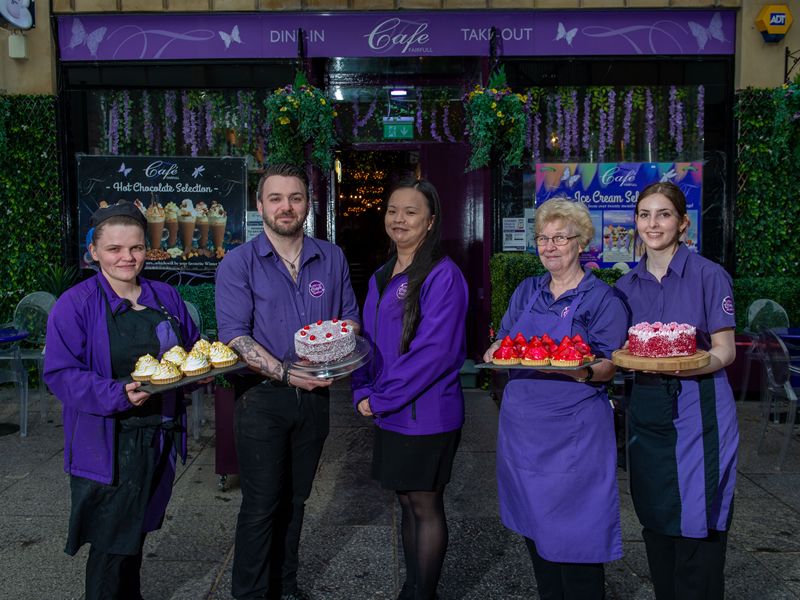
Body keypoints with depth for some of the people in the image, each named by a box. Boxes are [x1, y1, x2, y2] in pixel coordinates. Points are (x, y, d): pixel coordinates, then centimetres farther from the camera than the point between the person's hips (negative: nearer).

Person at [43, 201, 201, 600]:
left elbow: (193, 348, 15)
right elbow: (61, 374, -15)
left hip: (159, 436, 5)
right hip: (106, 444, -5)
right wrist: (119, 395, -28)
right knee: (111, 542, 4)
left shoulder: (166, 298, 5)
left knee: (136, 531, 21)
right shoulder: (75, 304, -11)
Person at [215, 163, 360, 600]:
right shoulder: (238, 263, -6)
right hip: (262, 399, -4)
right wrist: (288, 374, -23)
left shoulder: (331, 258, 5)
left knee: (294, 500, 16)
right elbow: (235, 336, -14)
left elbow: (350, 318, 10)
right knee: (261, 504, 3)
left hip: (315, 397, 4)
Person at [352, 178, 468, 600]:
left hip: (427, 414, -7)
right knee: (407, 502, 18)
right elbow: (369, 341, 14)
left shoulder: (442, 276, -15)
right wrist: (362, 393, -3)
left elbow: (436, 351, -21)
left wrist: (381, 399, -17)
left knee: (426, 505, 7)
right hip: (390, 415, 7)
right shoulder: (380, 279, 10)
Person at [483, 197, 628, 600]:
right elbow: (501, 343, 12)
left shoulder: (602, 299, -3)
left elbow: (609, 368, -7)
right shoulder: (527, 291, 11)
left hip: (573, 431, -5)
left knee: (573, 538, -1)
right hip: (521, 426, 5)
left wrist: (582, 372, -28)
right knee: (532, 525, 15)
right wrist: (496, 353, -11)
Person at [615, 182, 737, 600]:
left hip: (699, 409, -4)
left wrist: (691, 365, -27)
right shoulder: (627, 285, 8)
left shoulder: (709, 275, -5)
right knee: (656, 523, 13)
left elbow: (725, 351, -7)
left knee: (697, 526, -1)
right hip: (647, 410, 5)